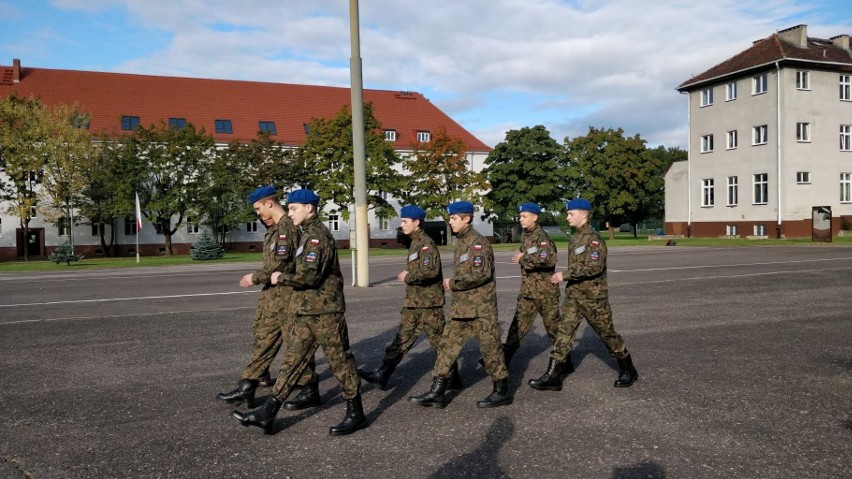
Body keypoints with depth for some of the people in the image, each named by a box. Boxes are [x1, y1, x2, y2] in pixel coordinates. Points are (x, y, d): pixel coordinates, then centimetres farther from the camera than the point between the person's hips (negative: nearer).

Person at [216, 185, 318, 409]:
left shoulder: (286, 227, -18)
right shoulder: (276, 227, 13)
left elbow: (281, 264, -23)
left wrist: (255, 277, -15)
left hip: (284, 294, -10)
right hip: (272, 292, 10)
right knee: (263, 338, 13)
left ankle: (310, 391, 9)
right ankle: (247, 386, 21)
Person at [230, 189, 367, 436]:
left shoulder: (317, 235, -15)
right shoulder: (309, 234, 16)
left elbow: (309, 276, -24)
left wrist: (281, 278, -10)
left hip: (324, 312, -10)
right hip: (306, 312, 10)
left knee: (340, 361, 1)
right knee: (292, 360, 9)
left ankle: (356, 415, 12)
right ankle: (266, 414, 13)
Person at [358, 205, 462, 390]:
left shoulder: (426, 243, -15)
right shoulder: (415, 242, 14)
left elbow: (431, 271, -28)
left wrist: (408, 277, -16)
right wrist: (408, 274, 6)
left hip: (428, 303, -9)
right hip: (414, 302, 10)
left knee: (439, 341, 1)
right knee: (402, 339, 10)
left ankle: (453, 379, 14)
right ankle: (382, 375, 14)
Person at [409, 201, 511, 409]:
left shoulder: (477, 242, -15)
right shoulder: (461, 241, 13)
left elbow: (481, 274, -24)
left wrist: (453, 283, -14)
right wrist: (453, 284, 6)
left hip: (480, 307, -9)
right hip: (461, 306, 9)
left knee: (490, 348, 2)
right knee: (447, 345, 7)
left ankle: (502, 392, 17)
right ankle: (437, 393, 12)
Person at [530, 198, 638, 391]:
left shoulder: (593, 239, -16)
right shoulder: (575, 237, 11)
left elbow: (594, 267, -27)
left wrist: (565, 275, -26)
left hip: (593, 296, -8)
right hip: (573, 294, 8)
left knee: (607, 333, 6)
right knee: (564, 332, 0)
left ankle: (628, 371, 26)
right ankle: (552, 377, 1)